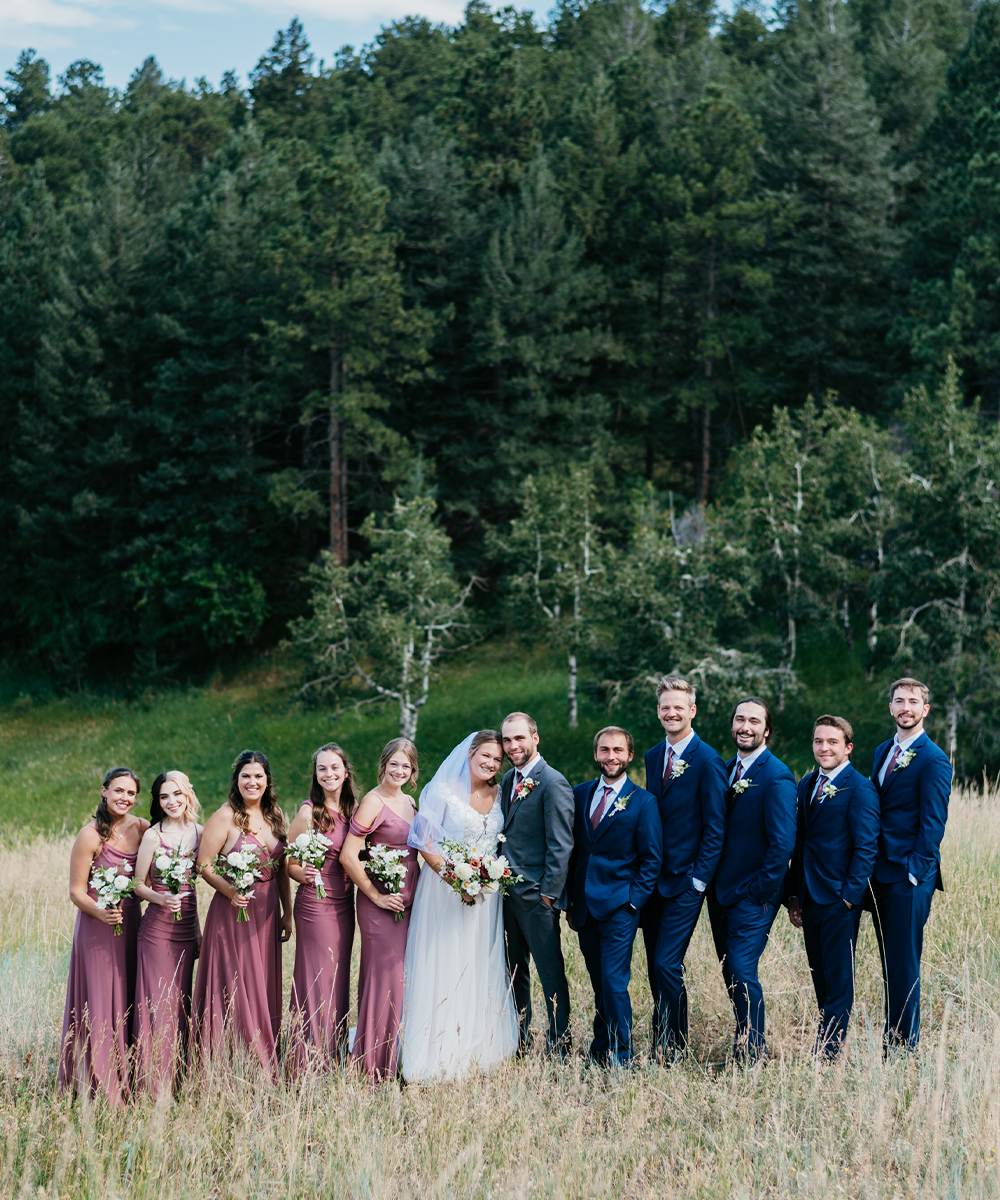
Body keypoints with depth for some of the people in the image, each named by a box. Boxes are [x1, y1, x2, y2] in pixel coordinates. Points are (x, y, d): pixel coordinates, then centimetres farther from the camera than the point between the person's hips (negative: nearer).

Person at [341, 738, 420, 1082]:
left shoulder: (409, 802, 13)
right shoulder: (373, 802, -11)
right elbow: (348, 856, -17)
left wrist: (415, 893, 11)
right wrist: (375, 896, -13)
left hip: (408, 902, 8)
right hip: (382, 904, -8)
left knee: (402, 979, 11)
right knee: (383, 979, -6)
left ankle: (396, 1060, 20)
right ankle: (375, 1067, 1)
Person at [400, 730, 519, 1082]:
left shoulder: (500, 795, 8)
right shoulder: (444, 791, -6)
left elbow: (501, 843, 15)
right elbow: (425, 842, -8)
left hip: (485, 892, 5)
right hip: (444, 889, -5)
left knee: (480, 972, 7)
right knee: (441, 970, -4)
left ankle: (477, 1051, 13)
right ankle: (438, 1056, -1)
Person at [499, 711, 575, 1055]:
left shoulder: (552, 783, -11)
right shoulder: (508, 780, 14)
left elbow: (560, 845, -13)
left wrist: (548, 894, -16)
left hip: (536, 896, -8)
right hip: (508, 892, 8)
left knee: (551, 973, -2)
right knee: (513, 973, 13)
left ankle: (561, 1047, 4)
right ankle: (518, 1043, 22)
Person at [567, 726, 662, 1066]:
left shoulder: (643, 802, -2)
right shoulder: (580, 794, 10)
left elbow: (651, 859, -2)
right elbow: (573, 850, 13)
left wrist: (633, 902, -10)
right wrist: (570, 902, 10)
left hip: (619, 908, -4)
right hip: (584, 907, 4)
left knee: (614, 983, -9)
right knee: (599, 985, 11)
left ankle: (621, 1059, -1)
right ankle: (600, 1053, 19)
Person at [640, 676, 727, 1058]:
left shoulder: (707, 761, -10)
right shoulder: (653, 756, 11)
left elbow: (715, 828, -10)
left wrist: (699, 879, -13)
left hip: (685, 882, -7)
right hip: (653, 879, 7)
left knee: (667, 965, -11)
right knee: (655, 966, 10)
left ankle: (674, 1050, 1)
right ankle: (660, 1044, 20)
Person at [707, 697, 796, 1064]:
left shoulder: (776, 777, -12)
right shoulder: (726, 770, 12)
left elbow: (783, 841, -16)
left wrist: (762, 892, -15)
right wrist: (712, 882, 9)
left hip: (753, 895, -8)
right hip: (722, 892, 8)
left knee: (743, 974, -11)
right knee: (731, 974, 11)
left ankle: (752, 1059, -1)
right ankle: (745, 1049, 21)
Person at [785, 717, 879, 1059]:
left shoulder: (859, 788, -9)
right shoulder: (806, 785, 13)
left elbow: (866, 847, -12)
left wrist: (849, 897, -16)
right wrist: (794, 895, 13)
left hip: (840, 901, -7)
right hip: (810, 900, 7)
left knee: (838, 982, -2)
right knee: (821, 980, 12)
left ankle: (828, 1056, 1)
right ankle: (827, 1045, 19)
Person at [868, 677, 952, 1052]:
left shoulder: (933, 760, -9)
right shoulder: (883, 752, 16)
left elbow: (932, 823, -12)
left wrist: (914, 871, -15)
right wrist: (869, 869, 11)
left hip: (909, 878, -7)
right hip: (881, 875, 7)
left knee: (904, 967, -4)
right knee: (889, 964, 11)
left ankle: (904, 1048, 2)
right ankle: (889, 1045, 16)